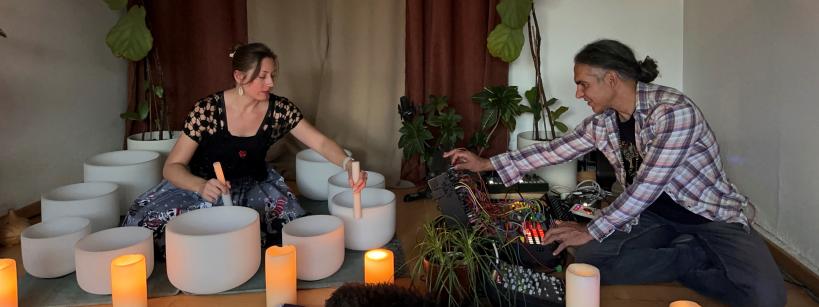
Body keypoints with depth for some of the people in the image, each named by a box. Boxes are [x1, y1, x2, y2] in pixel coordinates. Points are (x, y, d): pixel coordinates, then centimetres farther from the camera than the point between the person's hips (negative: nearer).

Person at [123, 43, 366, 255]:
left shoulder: (280, 109, -12)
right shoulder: (207, 110, -20)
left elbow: (320, 142, -9)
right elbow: (172, 167, -17)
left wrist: (347, 164, -30)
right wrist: (201, 186, -39)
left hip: (252, 187, 2)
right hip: (201, 185, -2)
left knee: (289, 218, -26)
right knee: (146, 220, -25)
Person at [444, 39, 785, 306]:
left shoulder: (673, 110, -26)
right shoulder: (601, 122, -3)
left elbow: (646, 187, -27)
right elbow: (553, 150, 6)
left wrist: (592, 230, -20)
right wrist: (486, 164, 5)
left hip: (709, 212, -5)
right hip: (653, 213, 6)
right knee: (588, 257, -19)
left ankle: (678, 259, -3)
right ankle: (693, 257, -5)